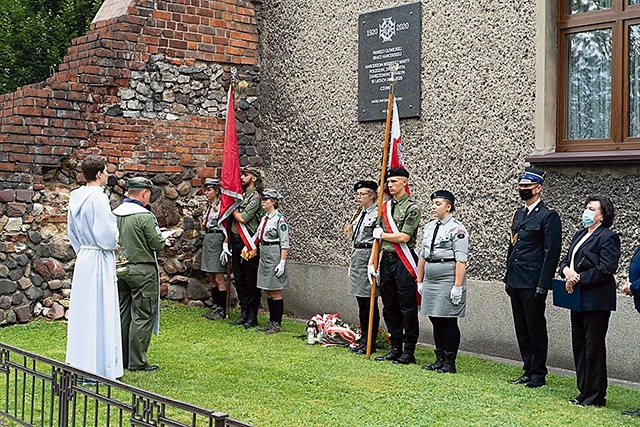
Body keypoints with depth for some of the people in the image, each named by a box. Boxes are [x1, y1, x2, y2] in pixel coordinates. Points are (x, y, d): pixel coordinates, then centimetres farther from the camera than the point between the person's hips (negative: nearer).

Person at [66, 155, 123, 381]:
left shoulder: (76, 197, 8)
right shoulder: (98, 197, -17)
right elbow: (106, 234, -20)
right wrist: (115, 244, -1)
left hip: (83, 257, 9)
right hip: (100, 260, -9)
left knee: (82, 309, 14)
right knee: (100, 311, -3)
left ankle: (79, 362, 22)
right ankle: (98, 367, 2)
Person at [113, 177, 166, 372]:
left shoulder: (114, 214, 5)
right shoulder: (145, 216, -16)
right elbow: (158, 244, -15)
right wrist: (160, 236, 6)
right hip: (142, 271, -7)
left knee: (122, 314, 14)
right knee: (142, 316, -1)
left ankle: (122, 358, 22)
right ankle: (137, 362, 0)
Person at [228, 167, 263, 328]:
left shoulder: (255, 197, -9)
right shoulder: (240, 195, 15)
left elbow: (242, 218, -18)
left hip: (248, 244, -8)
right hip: (236, 242, 9)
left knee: (251, 281, -2)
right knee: (239, 279, 12)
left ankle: (252, 317, 4)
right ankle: (244, 314, 20)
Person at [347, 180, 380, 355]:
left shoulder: (378, 214, -11)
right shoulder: (359, 214, 16)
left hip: (370, 257, -9)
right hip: (357, 257, 9)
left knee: (370, 304, -2)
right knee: (361, 305, 12)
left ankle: (370, 344, 5)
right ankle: (363, 340, 19)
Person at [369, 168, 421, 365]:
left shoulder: (412, 208, -7)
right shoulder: (385, 207, 13)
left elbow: (404, 237, -17)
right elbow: (377, 236, 13)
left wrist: (382, 234, -3)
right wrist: (372, 262, 7)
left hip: (403, 261, -7)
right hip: (386, 260, 7)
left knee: (407, 308, -1)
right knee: (390, 308, 11)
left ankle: (409, 352, 5)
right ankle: (395, 349, 20)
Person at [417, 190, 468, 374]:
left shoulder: (457, 229, -9)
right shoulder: (429, 227, 14)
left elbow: (461, 260, -14)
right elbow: (422, 256, 18)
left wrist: (458, 286, -19)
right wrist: (420, 281, 15)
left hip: (448, 281, -7)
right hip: (430, 282, 7)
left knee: (448, 322, -2)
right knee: (436, 321, 11)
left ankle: (450, 363, 5)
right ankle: (439, 360, 19)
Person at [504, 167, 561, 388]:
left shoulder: (548, 216, -9)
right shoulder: (518, 214, 16)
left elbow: (551, 253, -13)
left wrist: (543, 285, -17)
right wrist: (508, 278, 16)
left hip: (533, 283, -8)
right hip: (516, 282, 8)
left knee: (536, 328, 0)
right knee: (521, 328, 12)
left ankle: (539, 374, 10)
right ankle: (528, 371, 21)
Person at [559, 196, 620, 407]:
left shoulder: (608, 238, -10)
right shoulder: (579, 235, 17)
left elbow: (606, 269, -19)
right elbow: (566, 260, 18)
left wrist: (578, 279, -16)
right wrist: (566, 270, -5)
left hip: (596, 301, -9)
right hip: (578, 300, 9)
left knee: (594, 348, -3)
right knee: (579, 346, 13)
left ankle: (596, 396, 5)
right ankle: (584, 392, 22)